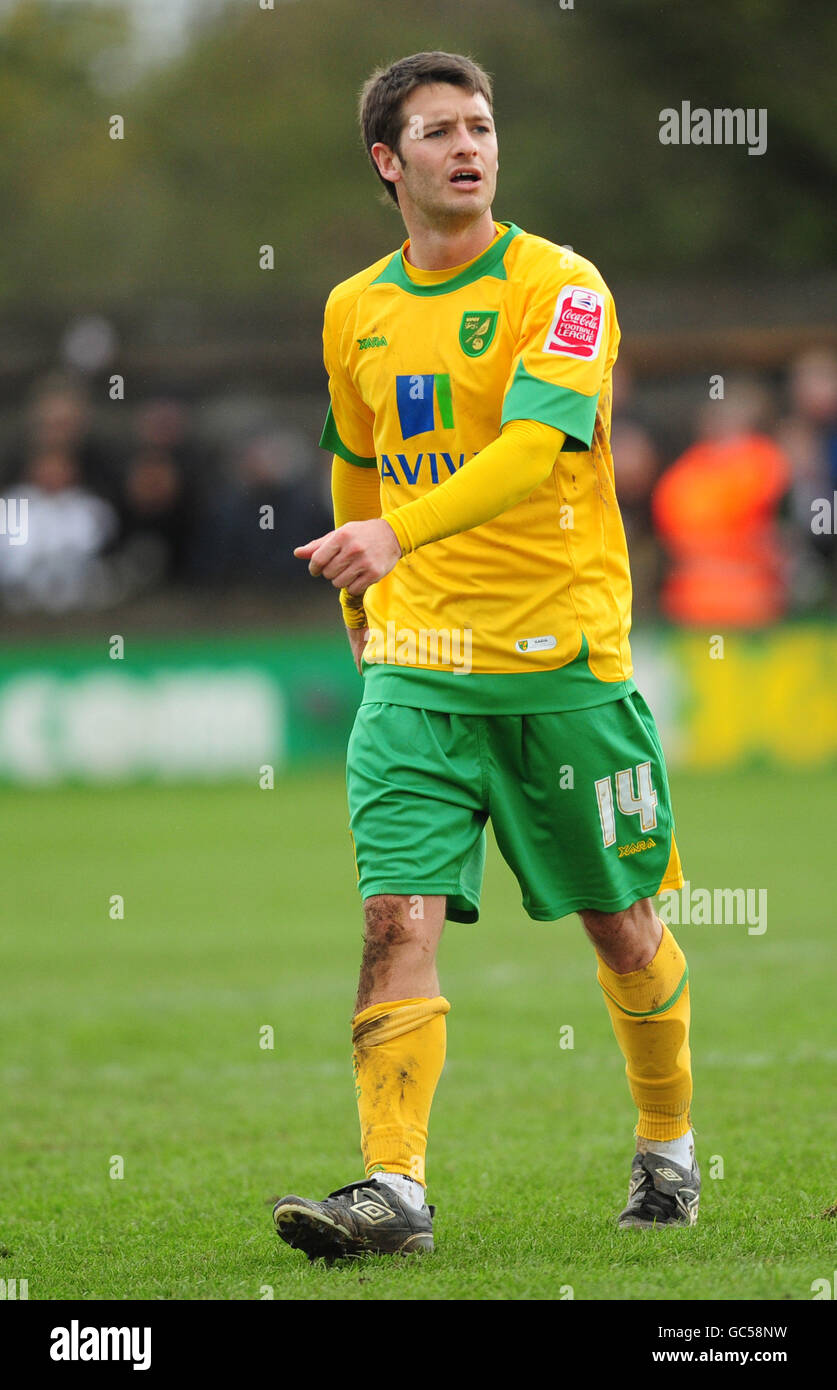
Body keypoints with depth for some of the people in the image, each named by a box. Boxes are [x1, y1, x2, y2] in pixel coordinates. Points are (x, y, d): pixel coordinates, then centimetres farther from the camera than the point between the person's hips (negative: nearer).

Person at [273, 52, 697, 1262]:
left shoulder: (560, 288, -9)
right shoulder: (355, 312, 9)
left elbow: (536, 443, -25)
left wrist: (398, 533, -37)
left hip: (562, 659, -3)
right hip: (414, 664, 3)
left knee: (621, 926, 8)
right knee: (399, 916, -13)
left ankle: (669, 1149, 30)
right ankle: (394, 1188, -18)